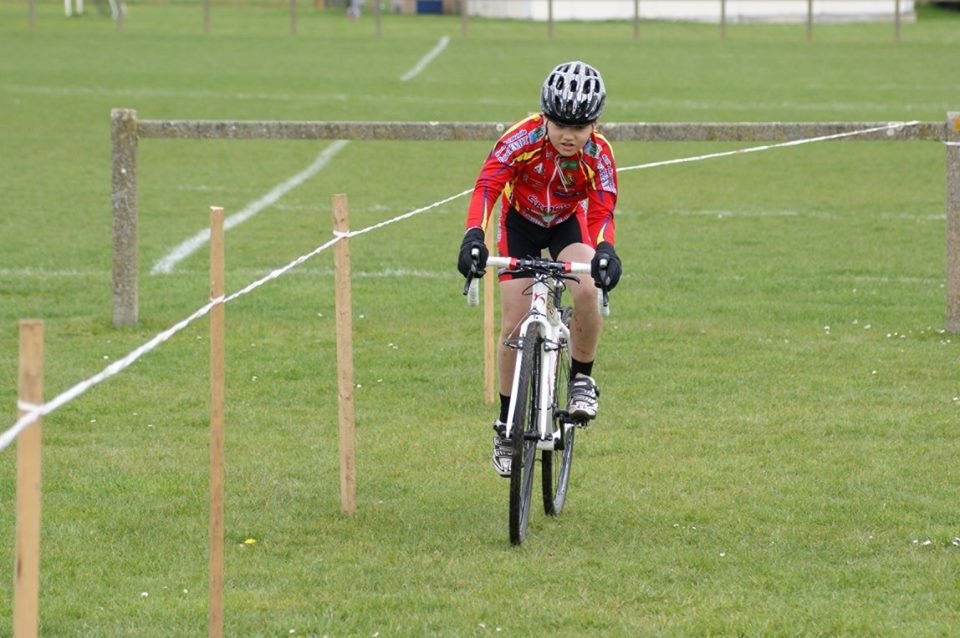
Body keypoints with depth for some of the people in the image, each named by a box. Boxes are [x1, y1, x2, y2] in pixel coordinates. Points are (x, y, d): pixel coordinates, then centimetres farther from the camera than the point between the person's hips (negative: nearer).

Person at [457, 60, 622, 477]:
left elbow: (602, 211, -34)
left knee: (586, 291, -30)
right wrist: (474, 236, -59)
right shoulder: (523, 139, -33)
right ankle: (506, 425, 10)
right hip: (521, 222, 0)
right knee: (514, 327, -7)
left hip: (569, 223, 0)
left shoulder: (599, 154, -28)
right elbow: (487, 185, -42)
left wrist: (605, 251, -55)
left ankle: (582, 380, -7)